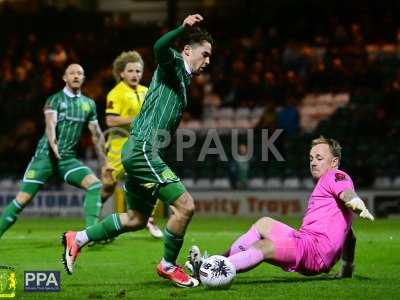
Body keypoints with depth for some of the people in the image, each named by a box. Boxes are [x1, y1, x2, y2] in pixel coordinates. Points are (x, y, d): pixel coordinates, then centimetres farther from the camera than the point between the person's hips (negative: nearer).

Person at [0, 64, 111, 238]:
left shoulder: (89, 104, 12)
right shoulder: (55, 99, -3)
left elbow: (96, 134, 16)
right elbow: (50, 123, -21)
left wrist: (104, 162, 10)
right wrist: (53, 144, -41)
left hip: (68, 158, 4)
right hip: (45, 156, -4)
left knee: (95, 185, -18)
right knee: (23, 199, -8)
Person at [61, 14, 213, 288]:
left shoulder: (183, 79, 23)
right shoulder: (174, 64, -5)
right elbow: (159, 48, -31)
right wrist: (183, 29, -45)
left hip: (140, 152, 10)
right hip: (143, 149, -10)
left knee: (137, 219, 19)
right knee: (185, 205, -14)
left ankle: (78, 239, 28)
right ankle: (168, 266, 2)